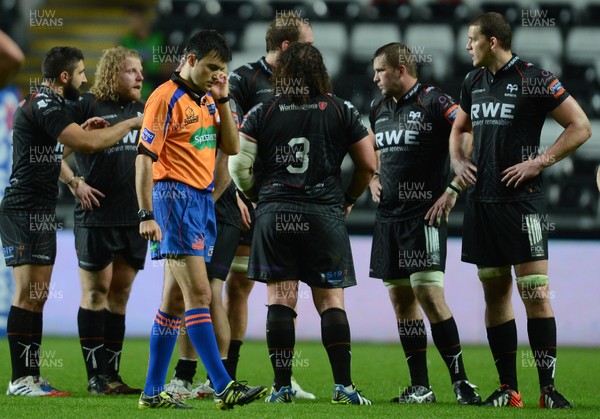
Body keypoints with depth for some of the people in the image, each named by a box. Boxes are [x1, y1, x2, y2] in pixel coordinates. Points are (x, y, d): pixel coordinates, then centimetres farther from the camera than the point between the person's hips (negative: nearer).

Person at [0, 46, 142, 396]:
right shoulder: (44, 104, -16)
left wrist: (81, 130, 15)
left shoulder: (43, 102, 17)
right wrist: (130, 124, -13)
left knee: (37, 295, 9)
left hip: (41, 212, 11)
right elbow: (89, 144, -24)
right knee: (28, 293, -11)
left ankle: (31, 377, 11)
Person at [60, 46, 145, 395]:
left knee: (120, 292, 8)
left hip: (135, 216, 6)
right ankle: (96, 376, 1)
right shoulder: (88, 106, -6)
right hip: (98, 216, -6)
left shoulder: (142, 110, 13)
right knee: (96, 290, -2)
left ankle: (112, 373, 13)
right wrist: (75, 182, -13)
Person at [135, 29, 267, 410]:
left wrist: (223, 100, 3)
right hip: (175, 198, -9)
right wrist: (147, 214, -18)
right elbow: (145, 157, -13)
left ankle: (153, 392, 12)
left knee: (175, 300, 9)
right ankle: (224, 388, -18)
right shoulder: (167, 98, -9)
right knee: (199, 293, -13)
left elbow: (232, 147, 12)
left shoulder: (206, 100, 15)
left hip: (202, 201, 9)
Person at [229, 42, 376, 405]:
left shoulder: (262, 113, 4)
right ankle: (343, 385, -5)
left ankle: (283, 386, 1)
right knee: (331, 300, 2)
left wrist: (259, 197, 18)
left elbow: (239, 165, 1)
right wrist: (348, 200, 20)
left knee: (280, 299, 3)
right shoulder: (341, 110, 4)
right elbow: (369, 164, 5)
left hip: (275, 214, 0)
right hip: (325, 214, 0)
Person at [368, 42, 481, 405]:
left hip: (425, 213, -8)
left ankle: (460, 380, -10)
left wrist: (453, 190, -16)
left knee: (429, 294, -15)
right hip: (388, 218, 8)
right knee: (401, 299, 6)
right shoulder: (379, 109, 16)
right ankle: (420, 387, 10)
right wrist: (373, 179, 13)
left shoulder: (434, 101, -8)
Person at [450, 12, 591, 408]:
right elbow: (460, 128, 29)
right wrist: (459, 161, 10)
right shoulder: (474, 82, 13)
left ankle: (548, 388, -7)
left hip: (521, 198, -7)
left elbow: (581, 127, -7)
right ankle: (508, 390, 11)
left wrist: (539, 162, -13)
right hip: (481, 199, 7)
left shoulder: (534, 79, -7)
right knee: (495, 293, 7)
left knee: (536, 294, -10)